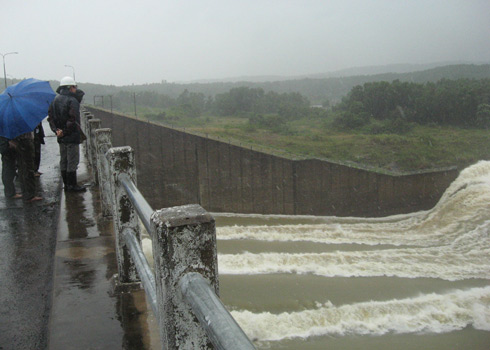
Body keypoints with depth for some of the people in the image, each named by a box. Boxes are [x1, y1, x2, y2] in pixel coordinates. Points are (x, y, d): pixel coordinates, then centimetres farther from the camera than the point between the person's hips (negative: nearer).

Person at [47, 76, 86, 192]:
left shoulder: (55, 100, 11)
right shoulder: (72, 101, -14)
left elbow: (50, 117, 7)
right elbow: (73, 120, -22)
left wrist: (56, 130, -2)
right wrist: (65, 132, -14)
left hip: (61, 138, 8)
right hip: (72, 137, -8)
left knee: (63, 161, 14)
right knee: (72, 161, -2)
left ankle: (66, 184, 22)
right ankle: (72, 185, 3)